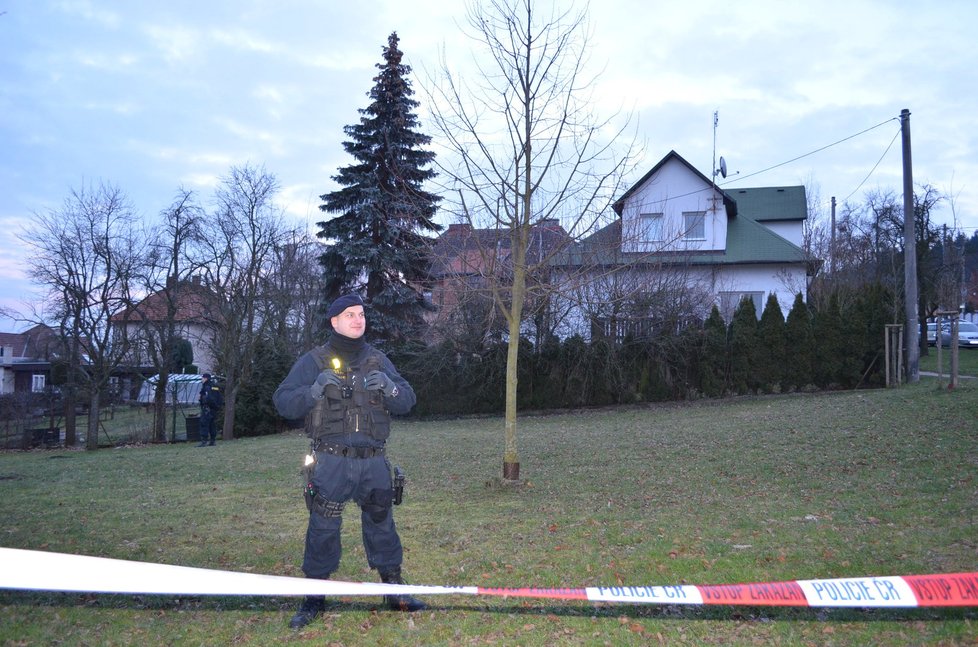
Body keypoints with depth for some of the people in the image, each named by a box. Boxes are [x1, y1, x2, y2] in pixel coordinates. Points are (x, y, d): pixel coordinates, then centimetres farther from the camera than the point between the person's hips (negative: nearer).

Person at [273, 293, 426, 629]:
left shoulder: (378, 360, 10)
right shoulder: (313, 361, 1)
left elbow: (407, 402, 5)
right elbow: (283, 402, -5)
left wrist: (389, 388, -16)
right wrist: (314, 390, -22)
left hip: (373, 462, 3)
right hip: (331, 462, -2)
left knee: (382, 524, 9)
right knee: (323, 529, 1)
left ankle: (394, 591, 23)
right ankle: (314, 598, 16)